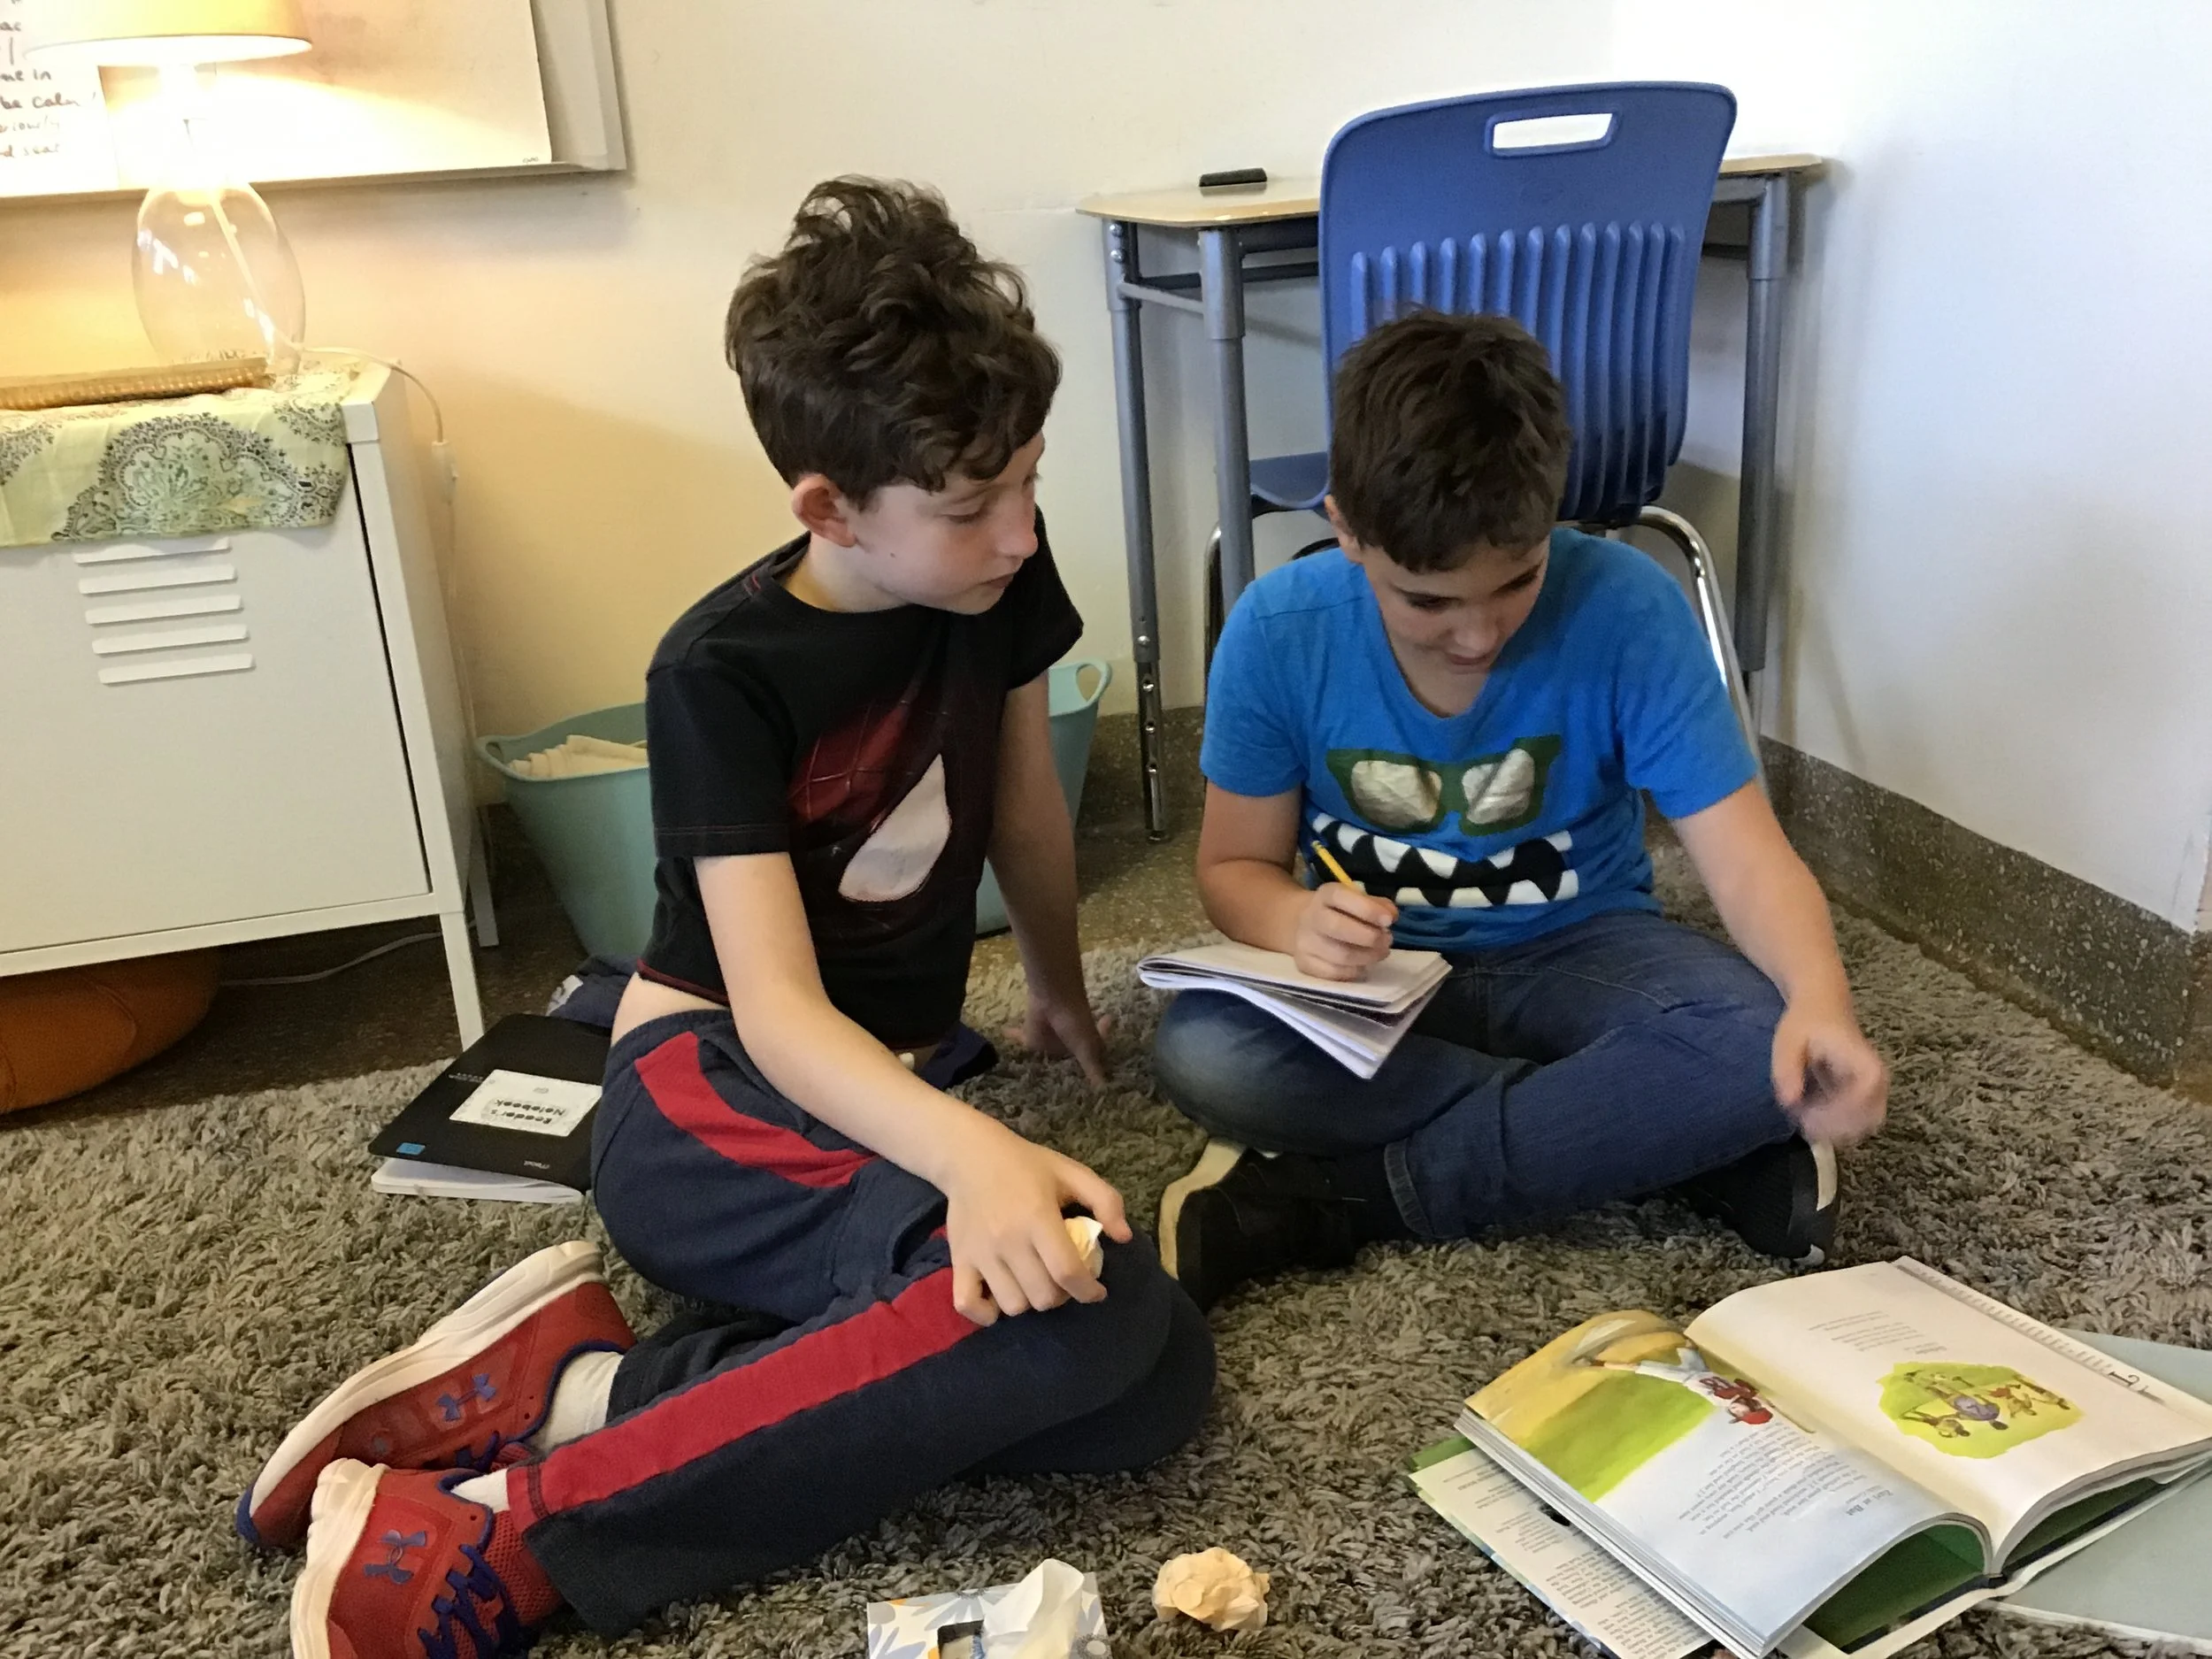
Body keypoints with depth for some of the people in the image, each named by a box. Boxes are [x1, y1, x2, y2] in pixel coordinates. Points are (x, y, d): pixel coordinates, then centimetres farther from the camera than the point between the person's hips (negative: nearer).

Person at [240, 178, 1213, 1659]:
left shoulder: (998, 571, -1)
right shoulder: (722, 674, -17)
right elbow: (777, 1008, -26)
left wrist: (1063, 993, 27)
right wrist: (971, 1149, -45)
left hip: (883, 1092, 7)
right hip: (713, 1096, -6)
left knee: (1155, 1382, -22)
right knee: (1082, 1314, -35)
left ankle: (575, 1386, -21)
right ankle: (517, 1534, -26)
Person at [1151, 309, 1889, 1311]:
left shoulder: (1626, 608, -19)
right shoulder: (1278, 631, -15)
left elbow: (1743, 852, -21)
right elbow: (1235, 865, -5)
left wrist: (1821, 1003, -42)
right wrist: (1300, 923, -30)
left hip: (1575, 952, -1)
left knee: (1758, 1044, -32)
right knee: (1201, 1051, -31)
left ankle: (1342, 1199, -21)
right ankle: (1675, 1140, -21)